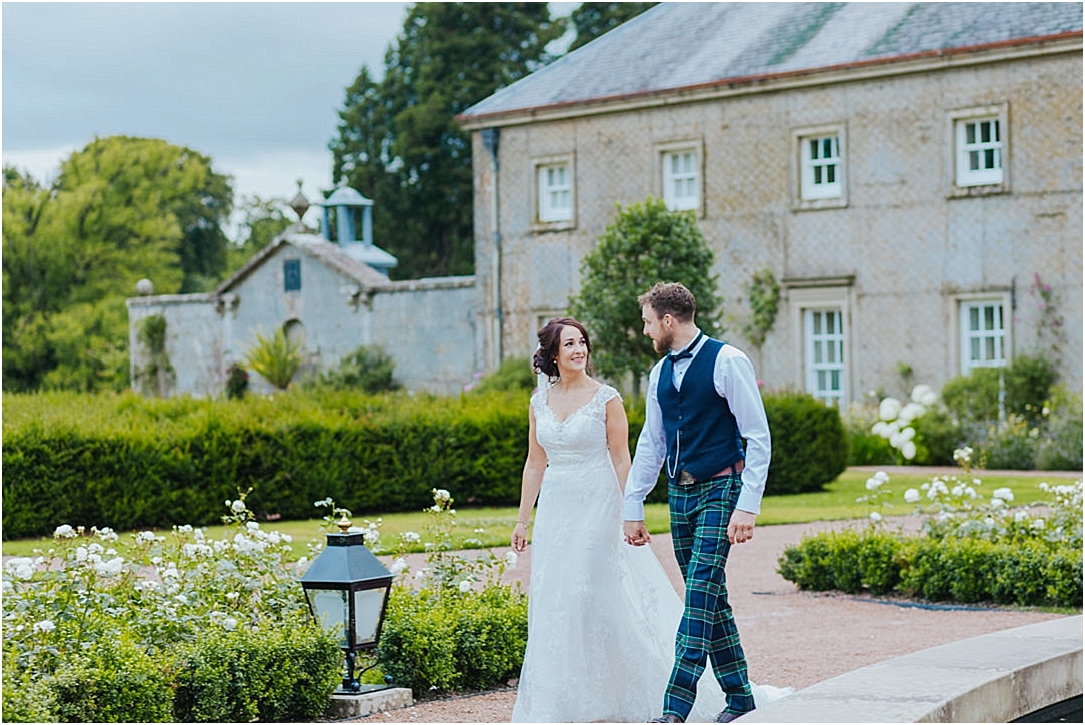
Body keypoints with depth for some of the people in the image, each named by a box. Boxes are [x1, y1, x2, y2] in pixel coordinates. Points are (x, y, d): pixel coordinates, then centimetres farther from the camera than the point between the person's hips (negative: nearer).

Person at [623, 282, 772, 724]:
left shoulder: (727, 362, -10)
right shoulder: (661, 372, 11)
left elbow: (758, 437, -11)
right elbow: (651, 443, 18)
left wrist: (747, 505, -17)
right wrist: (633, 508, 15)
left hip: (720, 490, -7)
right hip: (679, 494, 7)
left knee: (700, 593, -14)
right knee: (709, 597, 8)